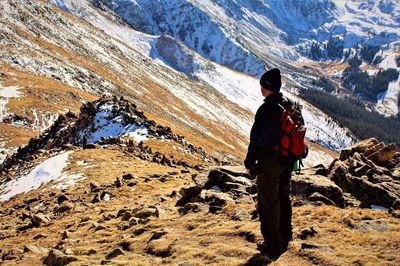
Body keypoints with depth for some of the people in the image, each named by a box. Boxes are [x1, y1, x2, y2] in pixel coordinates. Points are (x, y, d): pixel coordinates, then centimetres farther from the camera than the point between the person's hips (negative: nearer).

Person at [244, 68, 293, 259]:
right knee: (284, 198, 23)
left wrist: (249, 163, -11)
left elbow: (257, 140, -23)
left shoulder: (266, 110, -25)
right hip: (288, 162, 8)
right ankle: (284, 237, 38)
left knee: (268, 203, 5)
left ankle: (273, 245, 14)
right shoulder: (290, 105, 1)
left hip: (269, 164, -8)